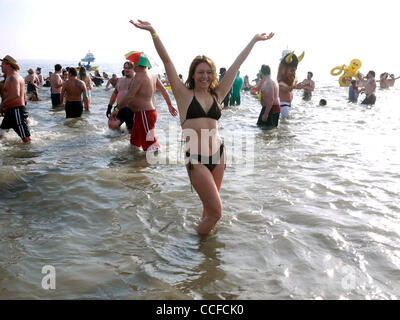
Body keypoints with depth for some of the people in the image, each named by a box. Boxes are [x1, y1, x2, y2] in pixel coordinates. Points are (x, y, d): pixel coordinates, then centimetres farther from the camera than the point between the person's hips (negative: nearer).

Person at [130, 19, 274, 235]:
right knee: (216, 212, -3)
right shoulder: (185, 95, 0)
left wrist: (254, 40, 21)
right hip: (196, 159, -4)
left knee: (210, 207, 18)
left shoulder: (217, 95, 9)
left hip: (218, 155, 5)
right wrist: (152, 32, -10)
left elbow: (236, 65, 13)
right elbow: (166, 61, -6)